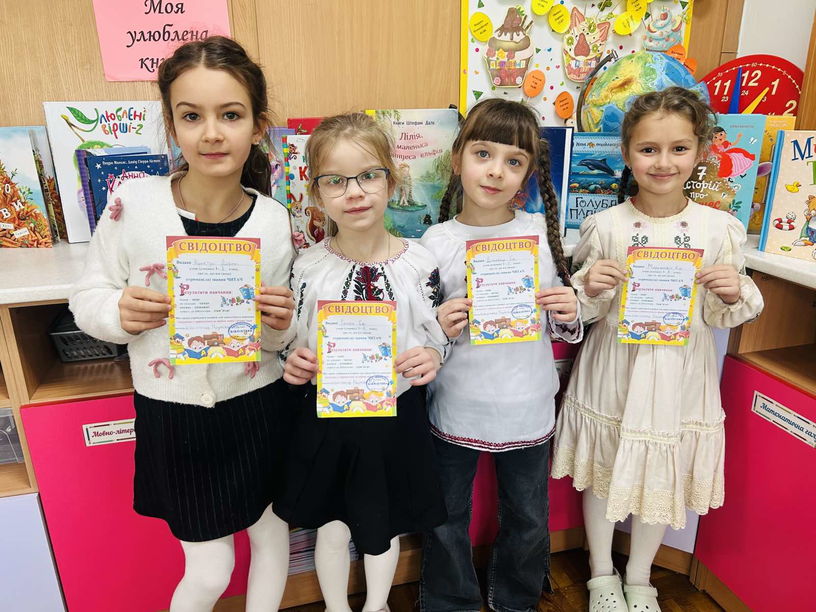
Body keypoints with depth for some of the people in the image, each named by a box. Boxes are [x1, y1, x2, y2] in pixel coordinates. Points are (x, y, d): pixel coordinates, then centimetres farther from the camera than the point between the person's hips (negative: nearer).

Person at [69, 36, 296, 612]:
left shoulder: (276, 220, -9)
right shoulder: (133, 203, -13)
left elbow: (282, 338, 2)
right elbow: (87, 298, -1)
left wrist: (280, 325, -20)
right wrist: (121, 312, -22)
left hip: (257, 410, 2)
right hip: (173, 416, -1)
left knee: (271, 530, 23)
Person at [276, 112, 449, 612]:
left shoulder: (420, 264, -11)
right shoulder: (308, 267, -9)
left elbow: (437, 340, -1)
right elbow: (294, 343, 3)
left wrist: (430, 359, -22)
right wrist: (294, 364, -17)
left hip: (397, 419, 0)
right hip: (327, 418, 0)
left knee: (384, 528, 22)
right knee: (332, 528, 20)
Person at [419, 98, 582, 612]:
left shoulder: (542, 231, -3)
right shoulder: (436, 242, -10)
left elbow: (563, 328, 7)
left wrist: (569, 316, -14)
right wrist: (439, 329, -23)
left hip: (528, 408, 2)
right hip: (456, 408, -1)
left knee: (529, 520, 20)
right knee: (447, 519, 16)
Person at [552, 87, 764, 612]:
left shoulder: (719, 228, -5)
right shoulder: (605, 226, -8)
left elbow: (722, 316, 2)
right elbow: (583, 308, -2)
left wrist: (733, 295, -19)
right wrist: (589, 288, -23)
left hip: (680, 375, 1)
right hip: (613, 368, -1)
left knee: (665, 479, 17)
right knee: (602, 472, 14)